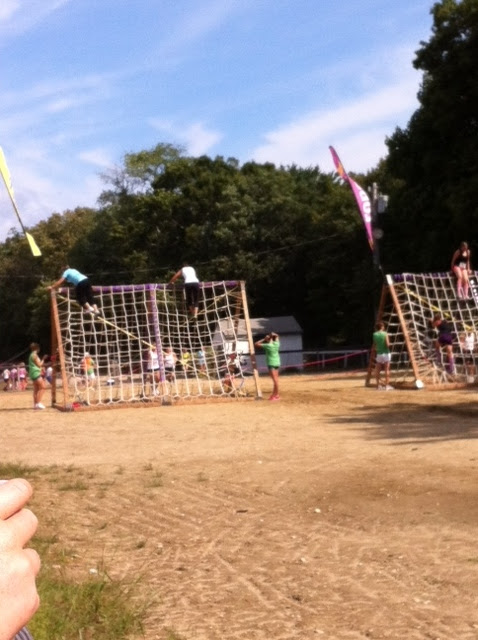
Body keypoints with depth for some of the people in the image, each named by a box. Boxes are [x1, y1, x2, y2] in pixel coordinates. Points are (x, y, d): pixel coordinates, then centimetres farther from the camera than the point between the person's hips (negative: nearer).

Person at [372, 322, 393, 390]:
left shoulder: (374, 334, 2)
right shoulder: (385, 334, -8)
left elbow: (374, 345, 3)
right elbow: (387, 344, -14)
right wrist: (388, 341, 6)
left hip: (378, 354, 3)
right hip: (386, 353, -3)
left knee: (377, 370, 8)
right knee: (387, 369, 1)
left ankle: (378, 385, 11)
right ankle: (387, 385, -1)